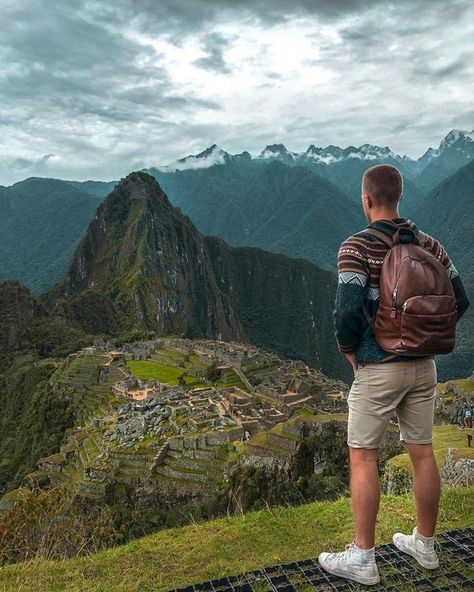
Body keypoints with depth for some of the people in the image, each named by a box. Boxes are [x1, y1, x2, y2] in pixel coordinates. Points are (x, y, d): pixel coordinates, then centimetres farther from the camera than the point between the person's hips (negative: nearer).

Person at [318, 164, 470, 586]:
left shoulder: (357, 247, -14)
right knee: (422, 452, 16)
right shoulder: (429, 244, 5)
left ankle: (362, 559, 15)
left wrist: (349, 350, -5)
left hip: (378, 367, -6)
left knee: (363, 458, 5)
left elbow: (348, 310, -22)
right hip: (423, 366, 6)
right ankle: (425, 544, 33)